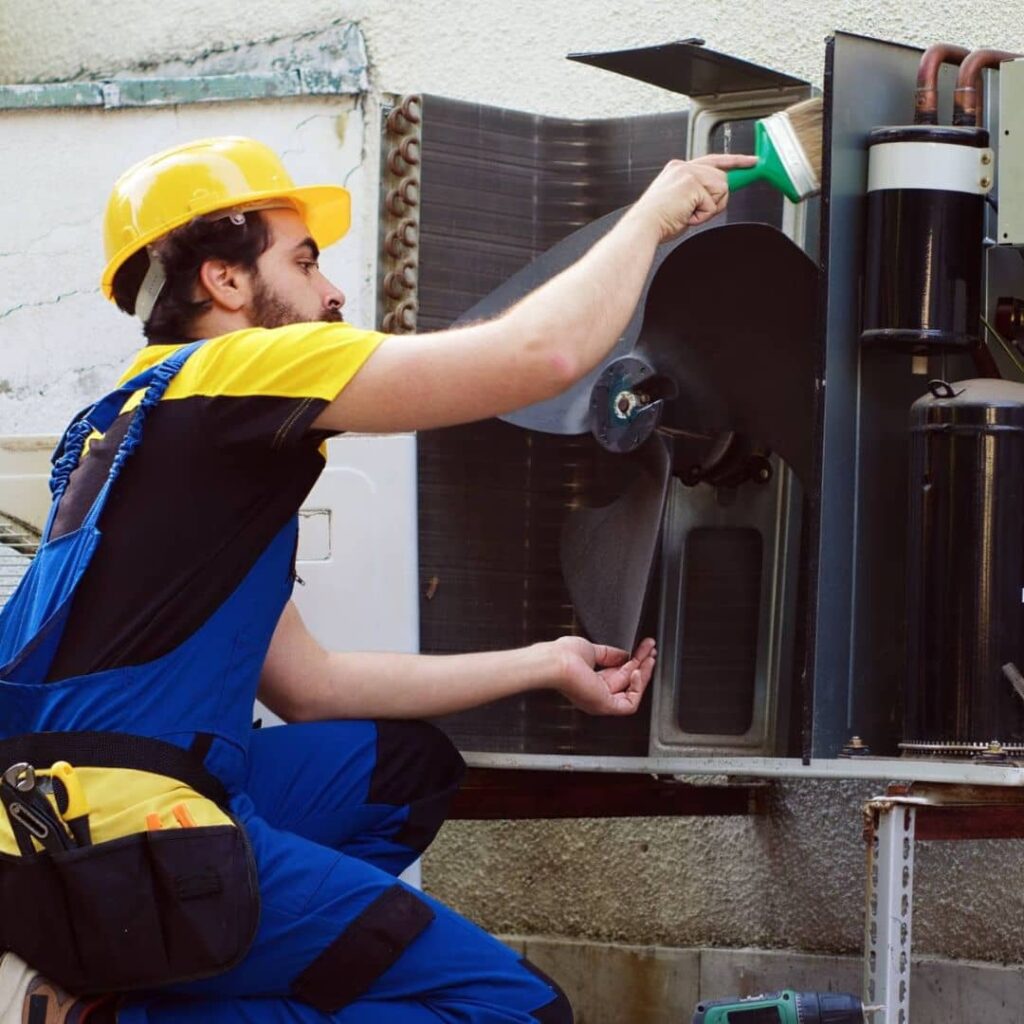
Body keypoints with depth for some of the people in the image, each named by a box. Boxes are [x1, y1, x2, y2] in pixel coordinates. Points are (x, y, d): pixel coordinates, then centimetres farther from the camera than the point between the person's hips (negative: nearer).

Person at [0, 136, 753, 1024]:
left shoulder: (158, 418, 24)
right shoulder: (236, 368, -5)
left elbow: (305, 682, 25)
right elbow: (545, 352, -12)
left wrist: (545, 666, 28)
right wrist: (653, 214, 6)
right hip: (120, 836, -10)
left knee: (407, 762, 29)